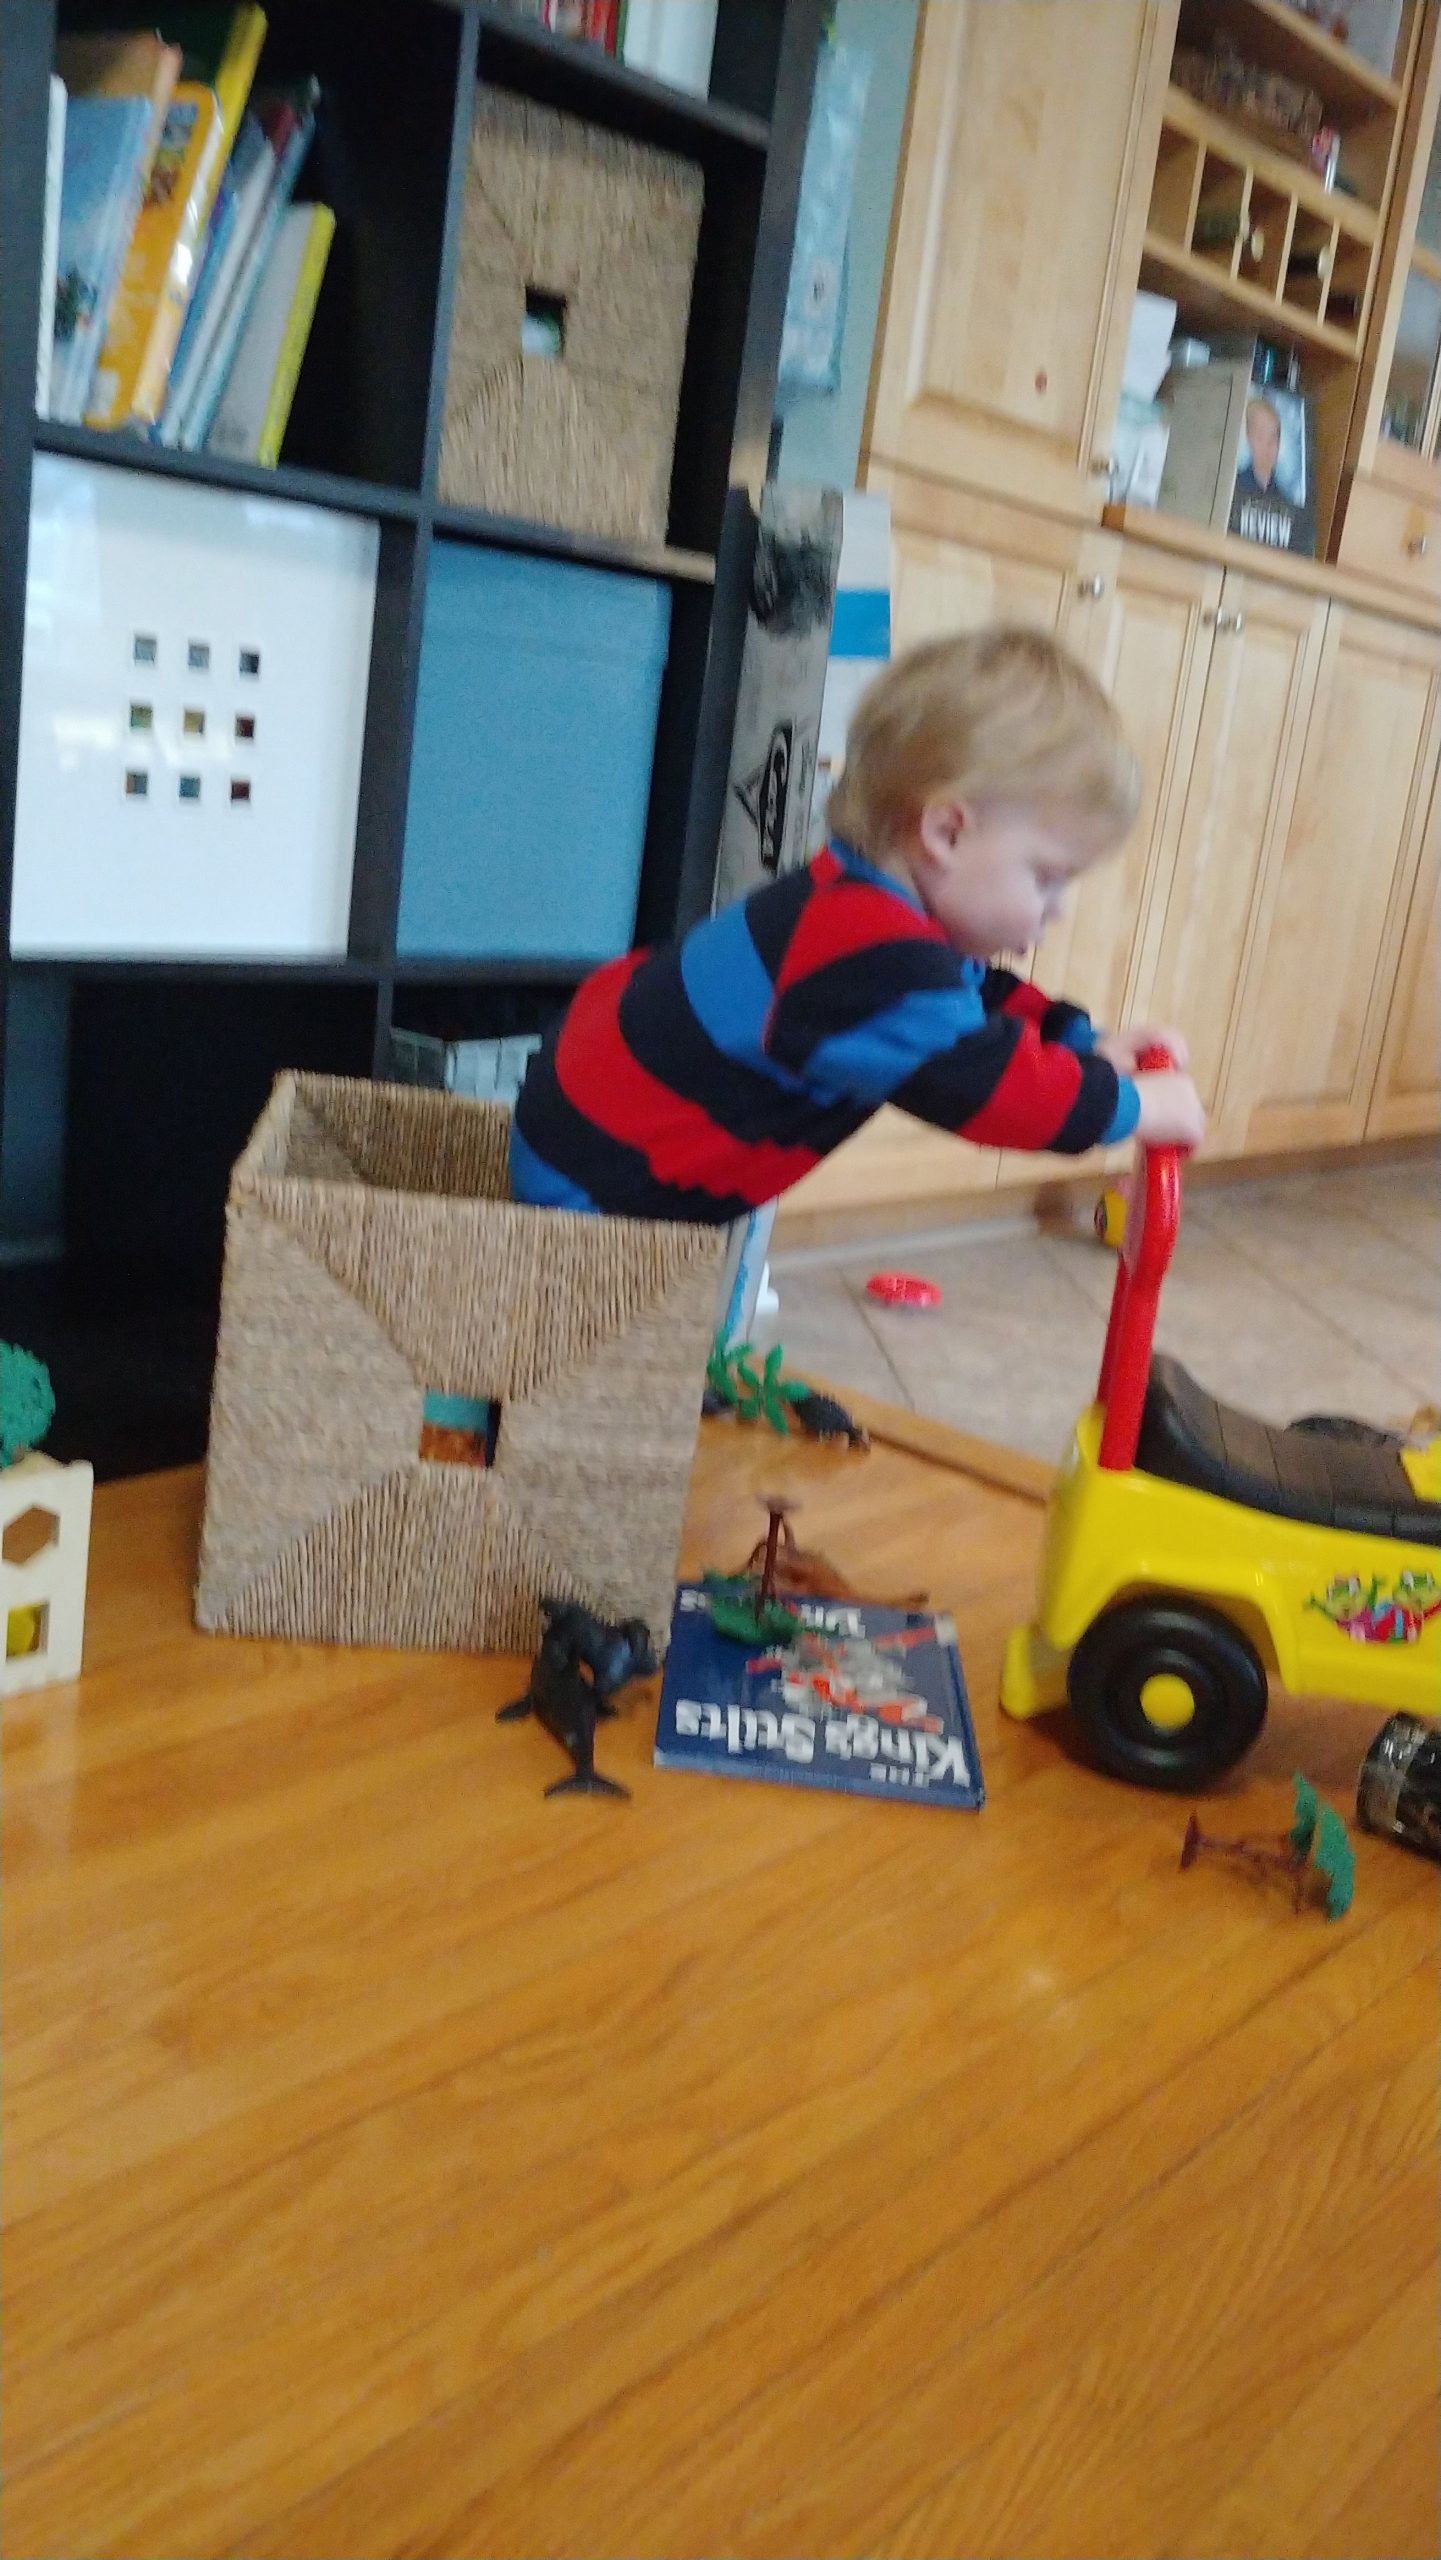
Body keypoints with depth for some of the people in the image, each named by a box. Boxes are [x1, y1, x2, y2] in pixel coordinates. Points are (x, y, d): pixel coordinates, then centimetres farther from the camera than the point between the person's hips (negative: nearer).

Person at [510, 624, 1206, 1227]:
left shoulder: (872, 907, 1)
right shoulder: (873, 957, -34)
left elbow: (980, 997, 16)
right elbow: (982, 1085, -32)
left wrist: (1088, 1045, 2)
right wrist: (1131, 1105, -19)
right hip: (594, 1177, -10)